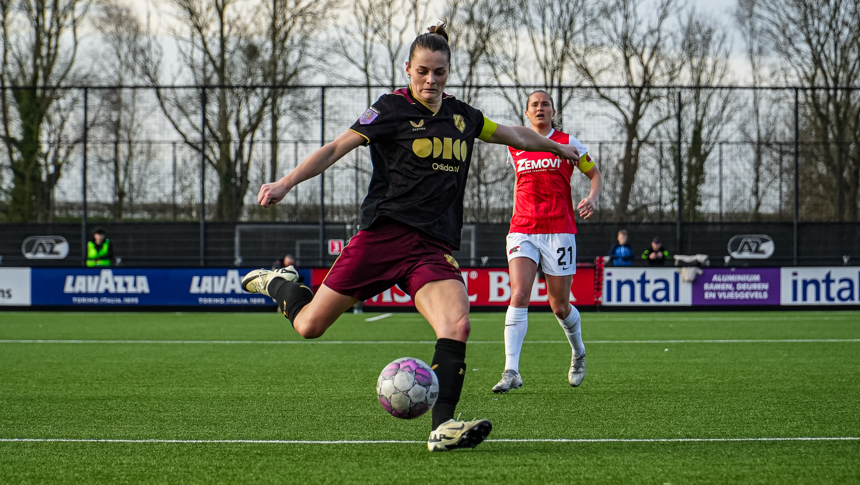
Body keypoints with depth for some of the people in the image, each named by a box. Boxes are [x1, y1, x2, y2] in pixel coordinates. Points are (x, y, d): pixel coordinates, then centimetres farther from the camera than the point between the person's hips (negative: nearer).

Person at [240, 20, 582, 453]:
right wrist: (285, 184, -15)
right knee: (309, 326, -1)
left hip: (435, 247, 3)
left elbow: (515, 135, 32)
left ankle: (442, 427, -27)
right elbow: (336, 148, -6)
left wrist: (560, 148, 43)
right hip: (384, 234, -3)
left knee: (457, 325, -24)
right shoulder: (392, 109, -1)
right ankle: (280, 284, 33)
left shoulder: (461, 116, 14)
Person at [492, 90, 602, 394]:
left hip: (559, 231, -1)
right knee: (519, 295, -18)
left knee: (560, 306, 5)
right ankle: (511, 372, -24)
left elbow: (595, 174, 9)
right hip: (522, 231, 1)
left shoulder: (568, 144, 4)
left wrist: (592, 198, -11)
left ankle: (578, 354, 36)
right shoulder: (514, 148, 11)